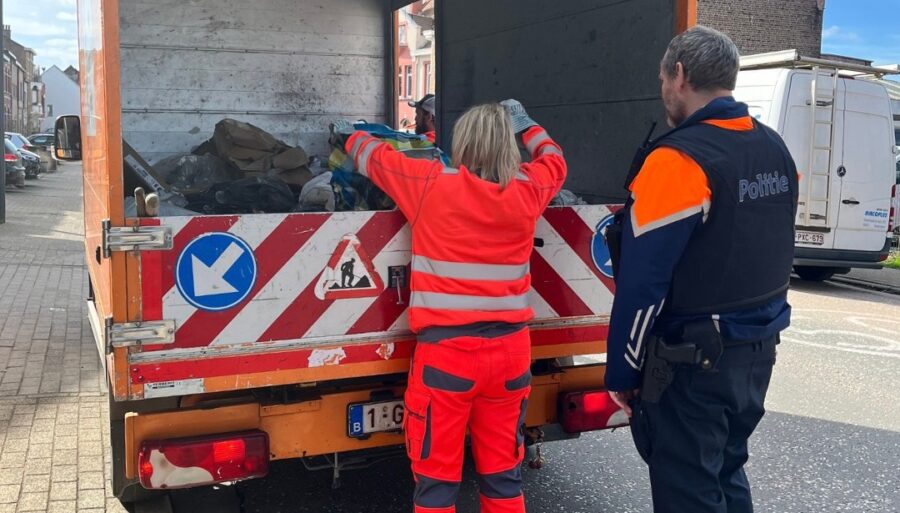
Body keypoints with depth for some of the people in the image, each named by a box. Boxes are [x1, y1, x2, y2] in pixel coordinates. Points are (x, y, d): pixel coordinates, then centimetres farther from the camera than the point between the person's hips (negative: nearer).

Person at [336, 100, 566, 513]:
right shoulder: (527, 190, 1)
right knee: (503, 473, 17)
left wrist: (352, 136, 32)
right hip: (509, 350, 4)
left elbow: (374, 157, 11)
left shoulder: (432, 185, -7)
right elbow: (553, 160, 25)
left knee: (437, 478, 8)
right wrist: (524, 125, 41)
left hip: (447, 352, -4)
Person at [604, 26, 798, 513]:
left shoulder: (678, 160, -20)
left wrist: (621, 371, -11)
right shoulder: (775, 150, 7)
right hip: (757, 350, 8)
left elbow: (644, 281, -20)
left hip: (693, 361, -8)